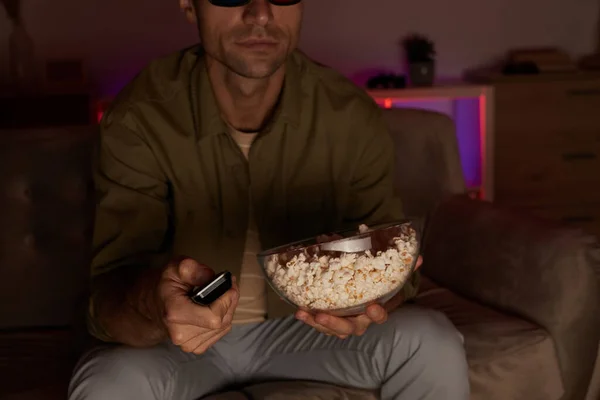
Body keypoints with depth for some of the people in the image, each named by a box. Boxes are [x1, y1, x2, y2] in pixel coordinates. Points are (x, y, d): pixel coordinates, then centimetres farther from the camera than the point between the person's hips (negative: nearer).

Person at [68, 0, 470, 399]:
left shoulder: (352, 116, -16)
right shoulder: (140, 120, -22)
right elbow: (108, 296, -26)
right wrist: (153, 302, -53)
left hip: (300, 324, 2)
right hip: (181, 337, -1)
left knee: (433, 346, -22)